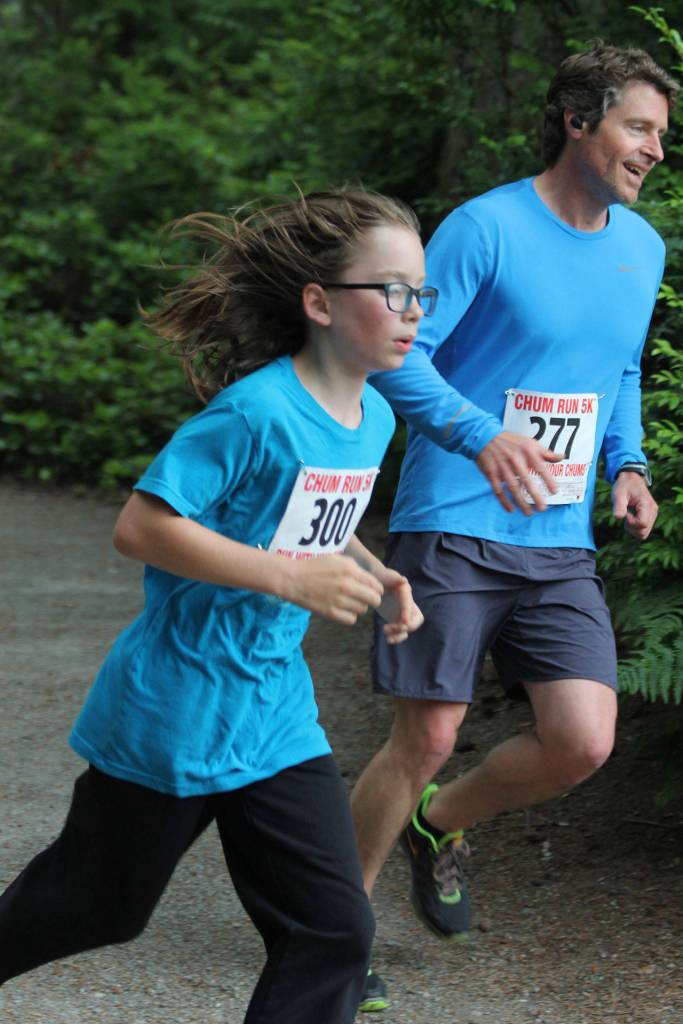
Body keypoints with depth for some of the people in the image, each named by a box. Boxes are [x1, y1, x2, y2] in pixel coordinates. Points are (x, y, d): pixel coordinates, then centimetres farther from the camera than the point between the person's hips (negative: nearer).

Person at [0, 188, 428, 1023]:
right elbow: (141, 526, -26)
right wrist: (291, 578, -29)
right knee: (103, 904, 13)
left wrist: (373, 578, 1)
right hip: (172, 710, -7)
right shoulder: (257, 411, -22)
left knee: (334, 931, 0)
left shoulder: (374, 418, 3)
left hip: (274, 714, 7)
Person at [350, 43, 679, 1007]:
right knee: (425, 741, -5)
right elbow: (400, 354, -11)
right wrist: (482, 435, -27)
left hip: (561, 545, 6)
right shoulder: (486, 227, -10)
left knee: (583, 742, -8)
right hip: (453, 530, -6)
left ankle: (440, 824, 22)